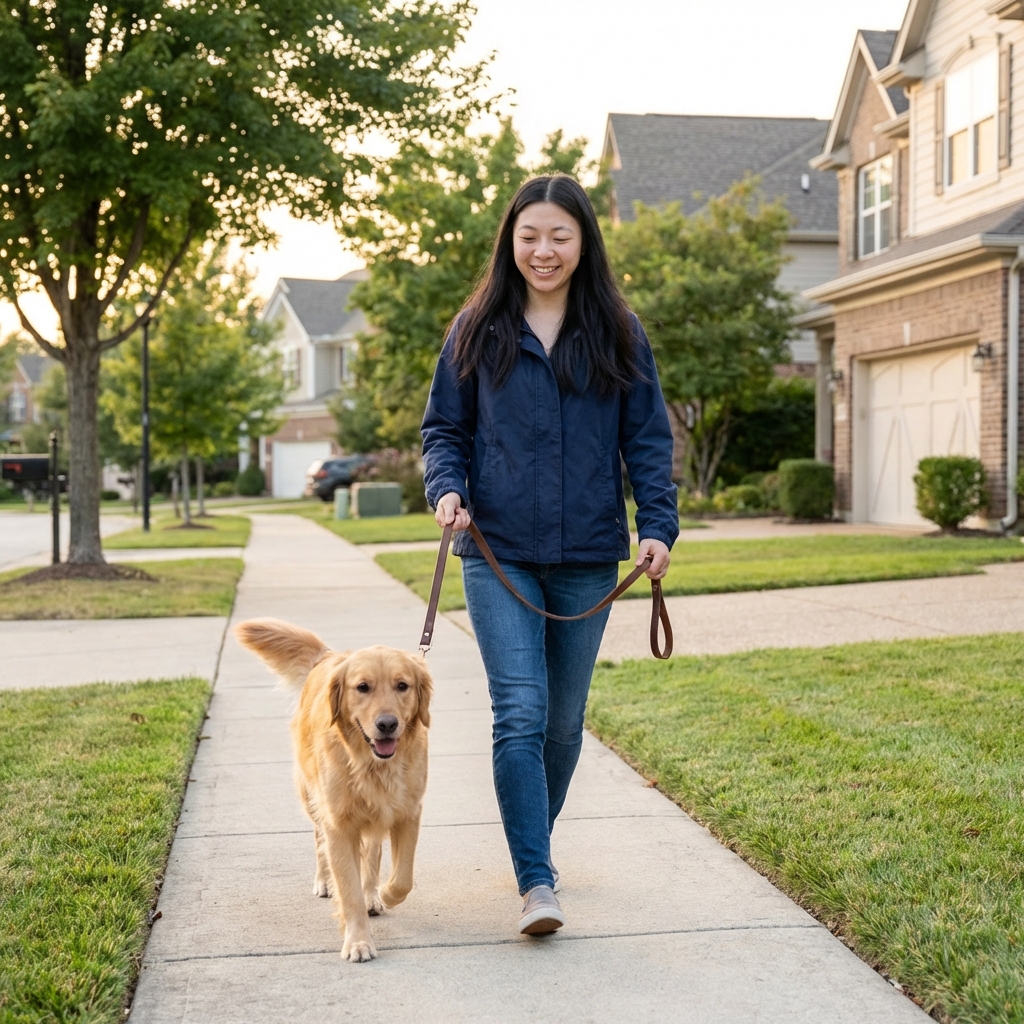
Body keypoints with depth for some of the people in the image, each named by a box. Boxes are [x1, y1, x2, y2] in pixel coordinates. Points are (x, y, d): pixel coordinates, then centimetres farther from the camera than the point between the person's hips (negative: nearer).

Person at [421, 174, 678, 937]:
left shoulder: (619, 335, 5)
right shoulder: (476, 331, 4)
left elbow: (648, 440, 5)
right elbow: (444, 428, 7)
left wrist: (658, 525, -7)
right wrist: (447, 489, -13)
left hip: (588, 558, 2)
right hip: (498, 554, -1)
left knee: (564, 720, 13)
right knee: (520, 715, -12)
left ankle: (535, 840, 36)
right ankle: (536, 882, -7)